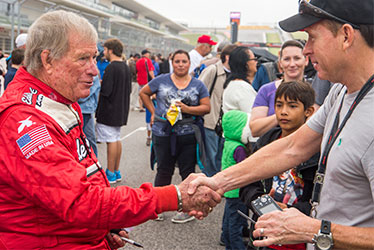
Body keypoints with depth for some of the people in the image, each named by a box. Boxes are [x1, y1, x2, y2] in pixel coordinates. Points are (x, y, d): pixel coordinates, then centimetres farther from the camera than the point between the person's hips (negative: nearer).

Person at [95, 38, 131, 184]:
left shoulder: (111, 68, -18)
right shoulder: (126, 67, 10)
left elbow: (105, 90, -22)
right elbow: (129, 89, 16)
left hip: (109, 111, -9)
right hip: (121, 110, 9)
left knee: (111, 141, -3)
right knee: (117, 139, 14)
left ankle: (110, 173, 5)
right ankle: (116, 172, 22)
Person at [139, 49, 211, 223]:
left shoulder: (198, 85, 6)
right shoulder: (162, 81, 5)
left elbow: (207, 107, 0)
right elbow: (143, 93, 15)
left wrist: (187, 109, -14)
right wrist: (153, 112, 7)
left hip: (188, 135, 0)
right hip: (163, 133, 0)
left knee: (187, 172, 6)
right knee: (164, 171, 9)